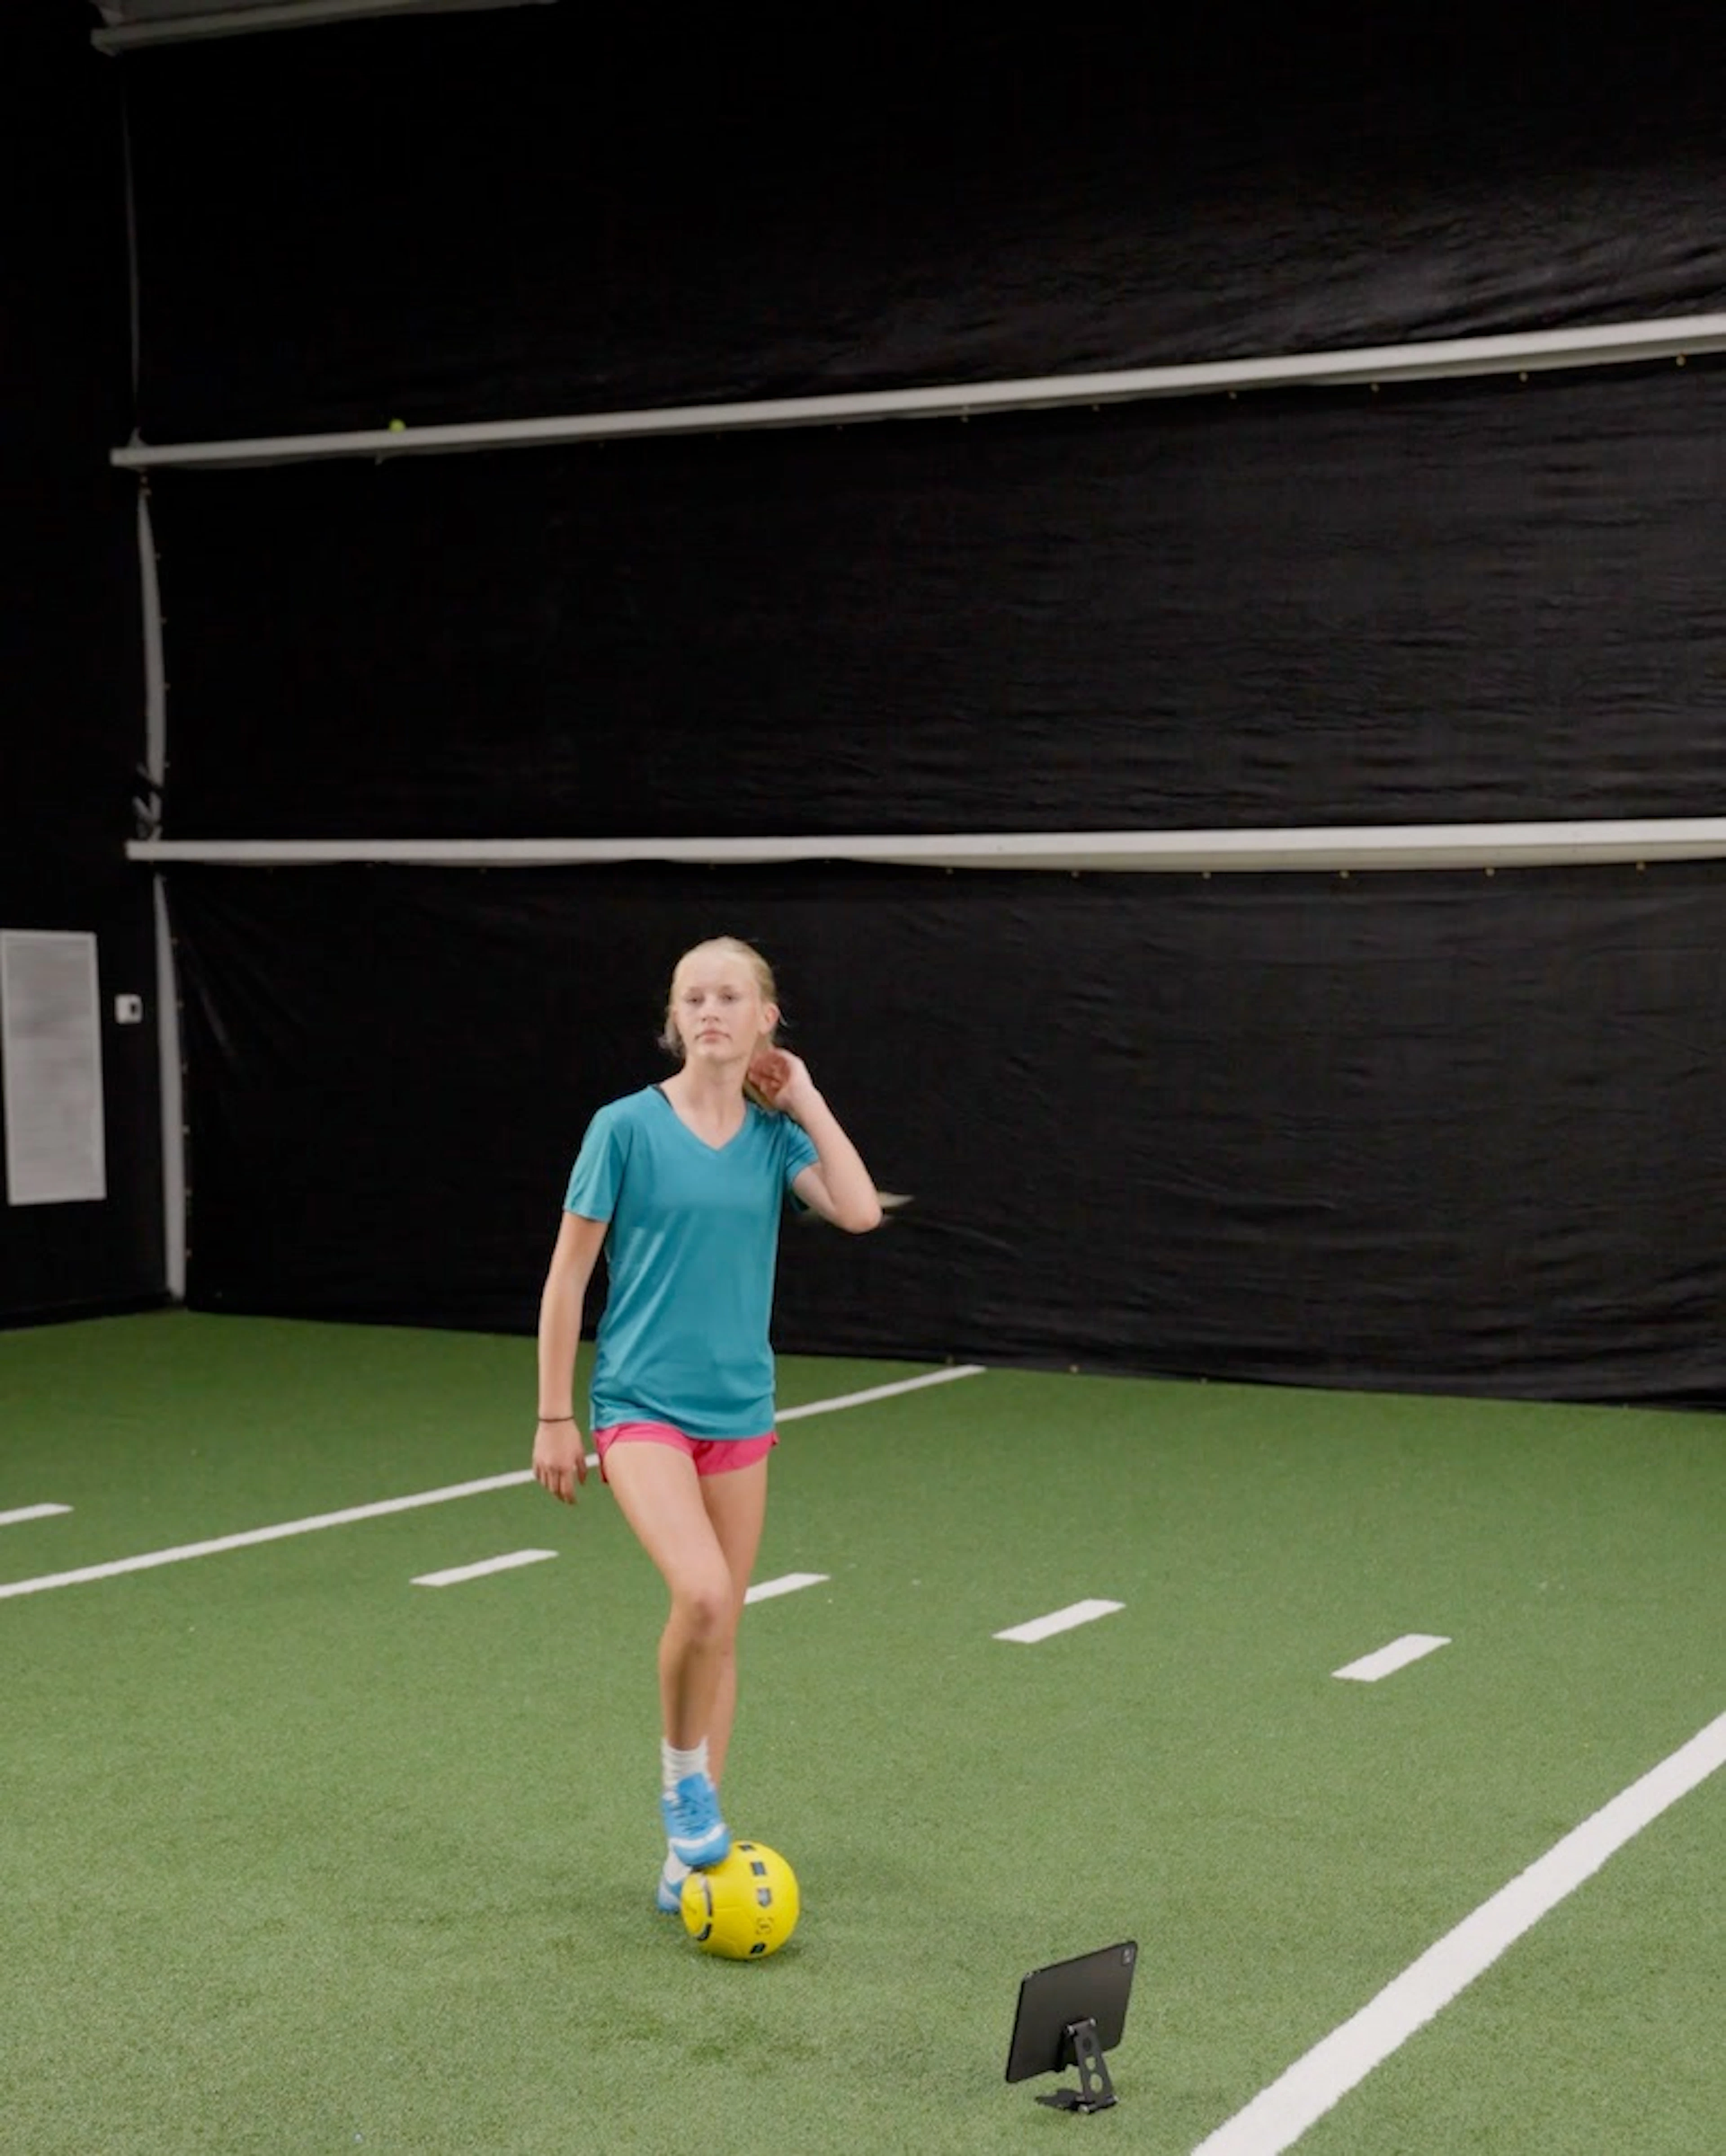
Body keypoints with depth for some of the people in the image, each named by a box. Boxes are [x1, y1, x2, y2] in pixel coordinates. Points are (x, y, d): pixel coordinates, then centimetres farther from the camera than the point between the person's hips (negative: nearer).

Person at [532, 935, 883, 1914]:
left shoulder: (776, 1132, 3)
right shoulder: (627, 1127, -7)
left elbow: (861, 1211, -14)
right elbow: (568, 1277, -3)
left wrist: (806, 1099, -6)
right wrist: (556, 1419, -4)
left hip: (740, 1410, 5)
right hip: (642, 1404, -4)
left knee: (722, 1625, 9)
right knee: (703, 1594, -25)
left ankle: (694, 1850, 23)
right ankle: (683, 1773, 3)